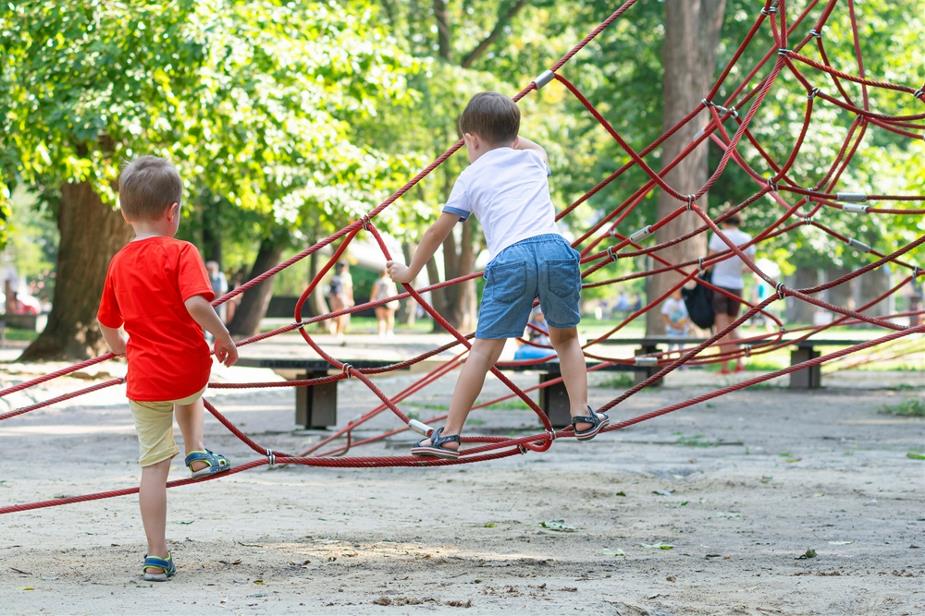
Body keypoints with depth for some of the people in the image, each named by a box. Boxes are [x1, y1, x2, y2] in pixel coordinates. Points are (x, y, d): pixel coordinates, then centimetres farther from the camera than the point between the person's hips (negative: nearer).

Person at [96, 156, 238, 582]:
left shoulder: (119, 263, 6)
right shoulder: (180, 253, -10)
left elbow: (107, 325, 17)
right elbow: (196, 303, -24)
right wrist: (223, 337, -9)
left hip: (144, 381, 2)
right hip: (189, 368, -2)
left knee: (153, 466, 5)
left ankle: (157, 557, 5)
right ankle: (197, 451, 25)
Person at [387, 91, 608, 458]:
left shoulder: (471, 177, 20)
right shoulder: (533, 158, 29)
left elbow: (438, 232, 26)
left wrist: (410, 272, 39)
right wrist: (511, 136, 73)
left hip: (509, 259, -3)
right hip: (555, 249, 3)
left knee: (484, 348, -2)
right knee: (565, 336, 23)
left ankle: (450, 435, -3)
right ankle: (582, 417, 15)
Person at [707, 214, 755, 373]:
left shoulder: (719, 236, -8)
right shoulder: (747, 239, 2)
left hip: (719, 284, -4)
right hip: (737, 286, 4)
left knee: (722, 327, -1)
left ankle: (725, 366, -7)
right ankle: (739, 362, 4)